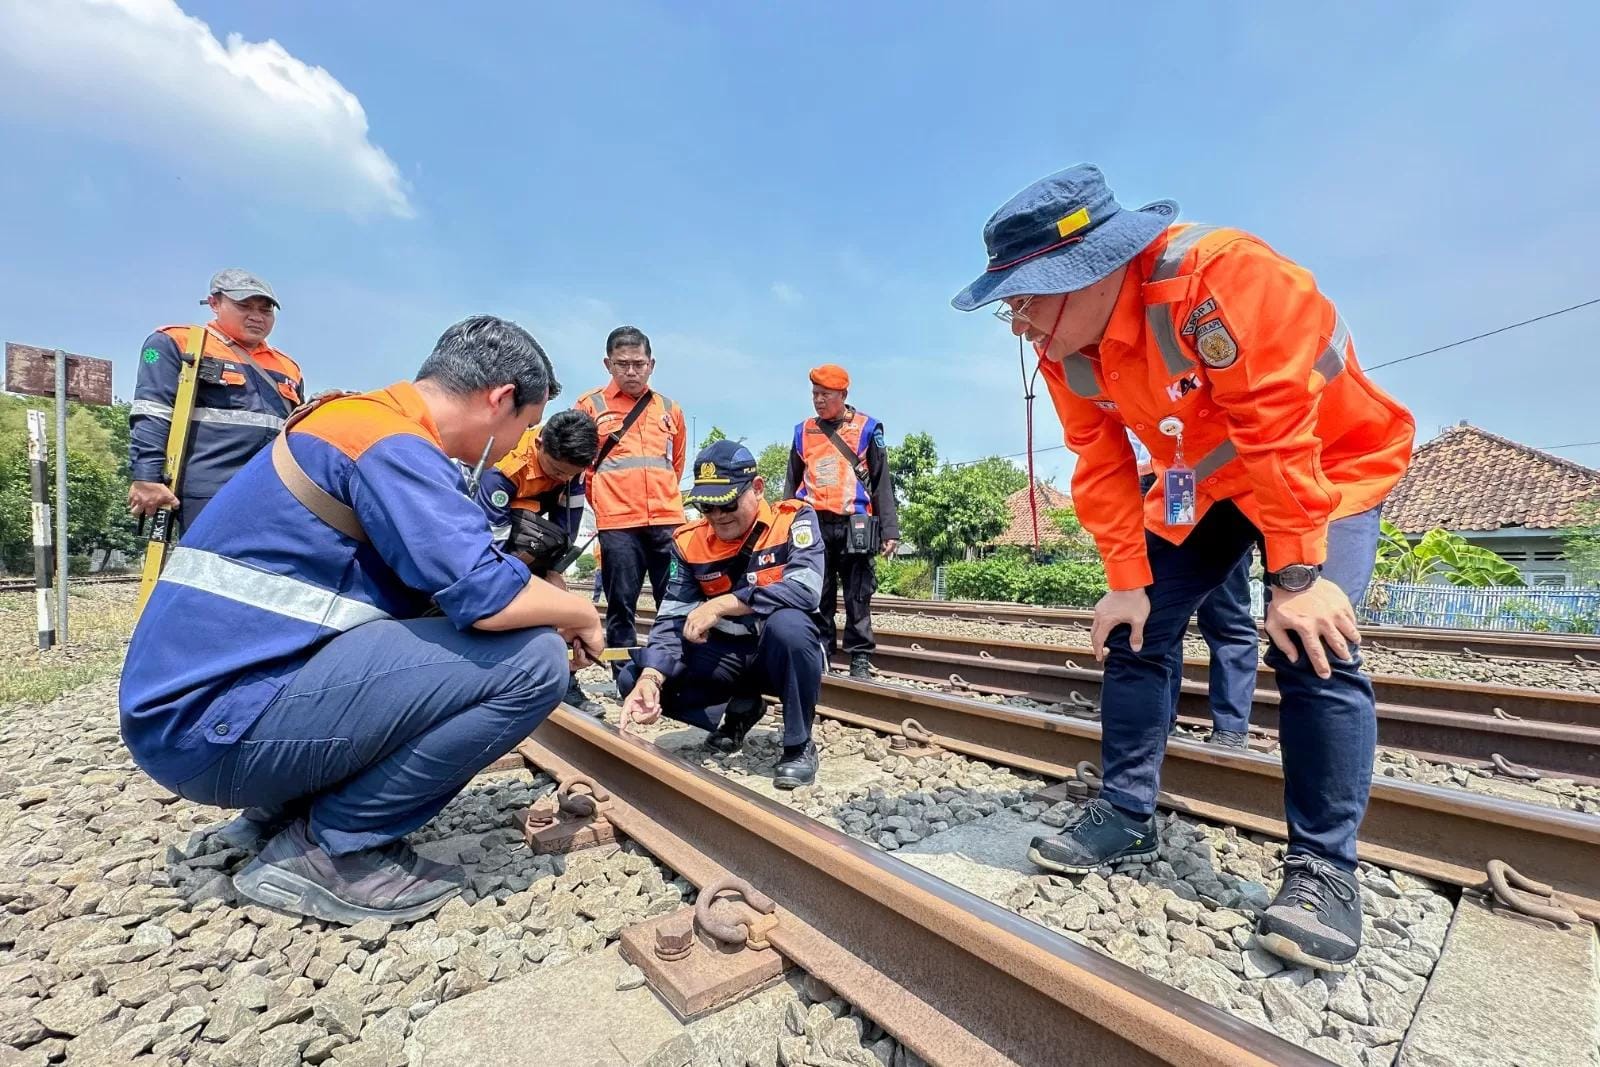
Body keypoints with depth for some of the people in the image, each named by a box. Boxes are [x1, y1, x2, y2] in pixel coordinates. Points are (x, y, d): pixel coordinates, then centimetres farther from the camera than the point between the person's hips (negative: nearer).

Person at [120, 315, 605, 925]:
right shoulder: (392, 442, -16)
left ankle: (282, 812, 17)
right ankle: (328, 849, -4)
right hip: (215, 720, -10)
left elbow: (452, 589, 23)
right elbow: (485, 595, -27)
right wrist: (579, 614, -6)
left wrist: (552, 620, 22)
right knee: (530, 660, -19)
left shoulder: (367, 421, 15)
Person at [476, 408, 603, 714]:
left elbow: (569, 517, -17)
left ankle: (564, 681, -7)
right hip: (487, 513, -4)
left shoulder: (570, 454, -23)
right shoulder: (503, 470, -37)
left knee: (554, 586, -12)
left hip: (527, 513, 4)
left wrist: (553, 568, -17)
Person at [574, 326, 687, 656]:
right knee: (621, 604, 2)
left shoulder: (669, 409, 15)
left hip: (668, 519, 2)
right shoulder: (590, 404, 7)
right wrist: (603, 500, 8)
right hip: (617, 522, -2)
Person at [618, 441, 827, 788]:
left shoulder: (793, 519, -15)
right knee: (632, 679, -9)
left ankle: (799, 744, -14)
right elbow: (672, 619, -9)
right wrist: (650, 678, -28)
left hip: (786, 652, -4)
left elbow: (806, 590, -31)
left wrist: (721, 605, -31)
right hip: (725, 652, 4)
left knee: (788, 624, -39)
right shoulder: (689, 542, -5)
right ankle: (739, 710, 12)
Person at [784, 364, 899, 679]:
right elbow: (792, 483, 17)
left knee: (857, 598, 1)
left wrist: (889, 529, -5)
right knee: (818, 596, 6)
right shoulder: (803, 432, 14)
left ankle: (860, 658, 11)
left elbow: (882, 483, 3)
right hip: (813, 524, 3)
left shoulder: (867, 428, 5)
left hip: (853, 525, -2)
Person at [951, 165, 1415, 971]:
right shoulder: (1064, 354, -13)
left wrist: (1296, 579, -28)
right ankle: (1127, 813, 12)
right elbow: (1102, 470, -9)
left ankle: (1323, 865, 0)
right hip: (1201, 486, 6)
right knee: (1135, 633, -2)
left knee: (1314, 647, -19)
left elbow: (1279, 431, -33)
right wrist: (1127, 583, -12)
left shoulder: (1219, 275, -34)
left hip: (1329, 463, -5)